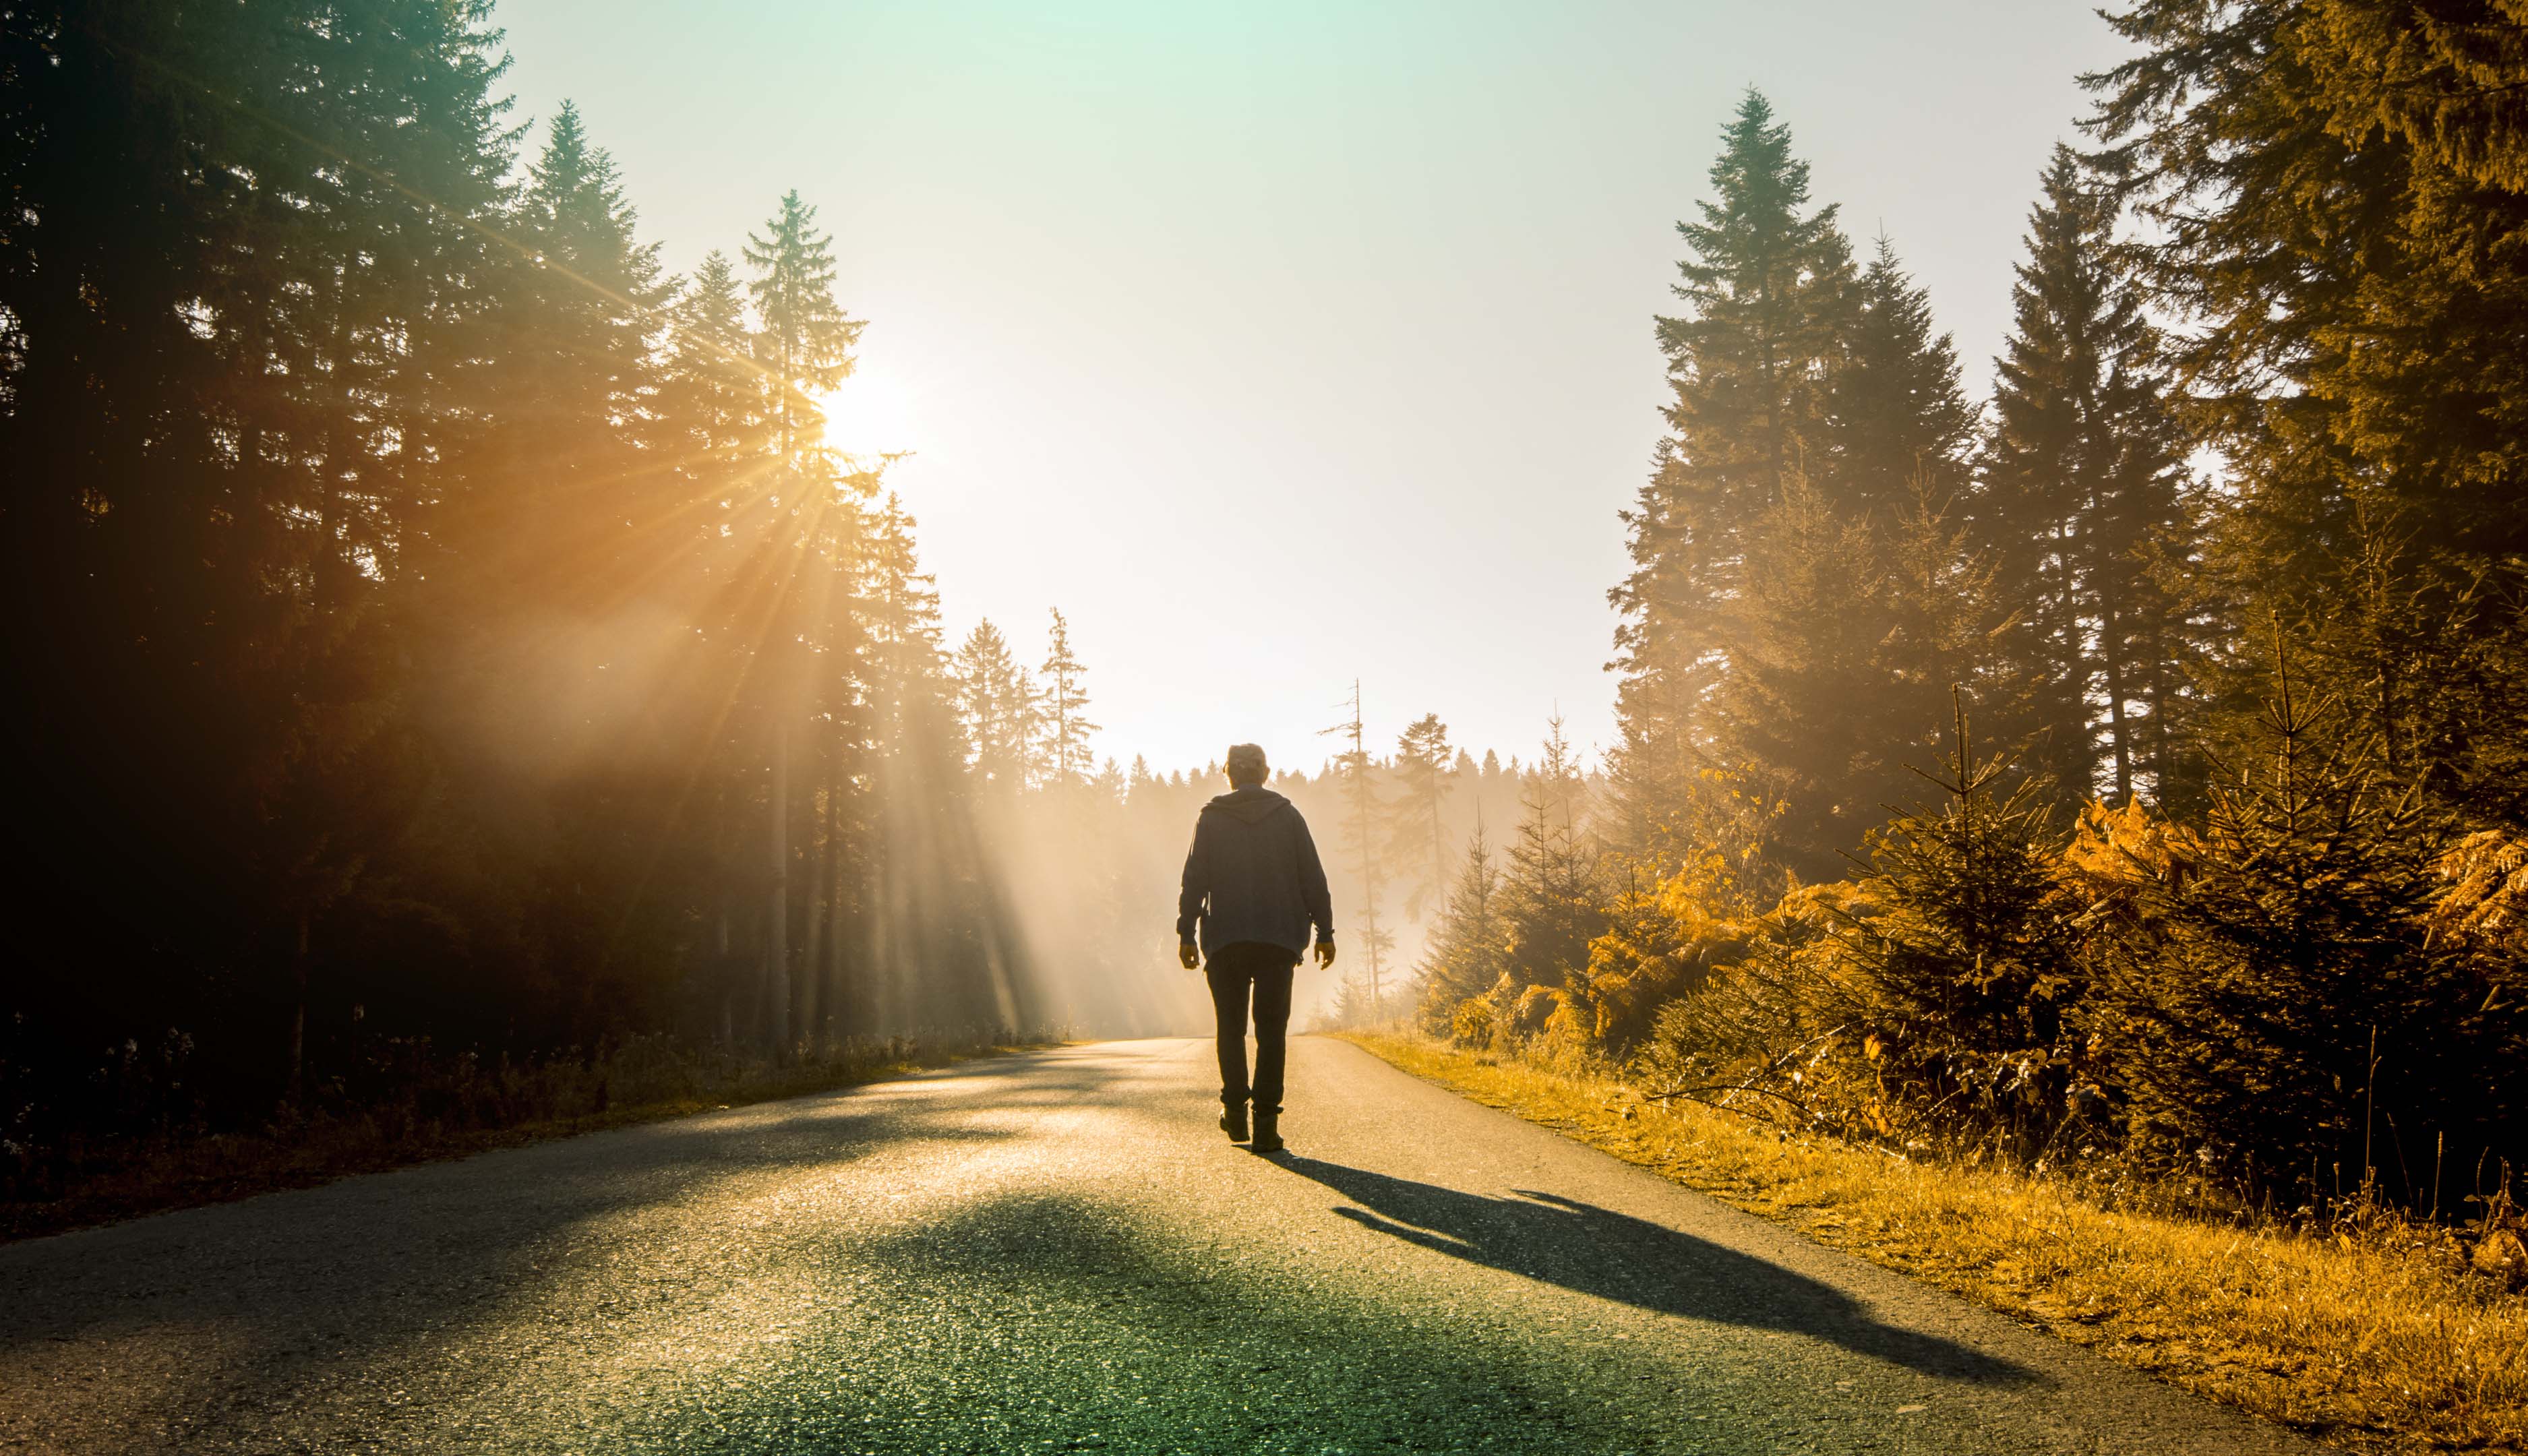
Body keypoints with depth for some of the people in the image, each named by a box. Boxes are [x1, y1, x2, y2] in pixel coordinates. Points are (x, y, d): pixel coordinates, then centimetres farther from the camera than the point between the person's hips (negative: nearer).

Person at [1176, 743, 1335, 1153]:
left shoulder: (1211, 818, 3)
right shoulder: (1288, 816, 6)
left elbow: (1194, 879, -1)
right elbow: (1313, 878, 4)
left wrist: (1186, 934, 2)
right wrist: (1325, 932, 8)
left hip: (1225, 940, 0)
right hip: (1279, 938, 0)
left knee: (1231, 1027, 14)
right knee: (1271, 1030, 2)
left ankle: (1235, 1109, 11)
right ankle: (1265, 1121, -4)